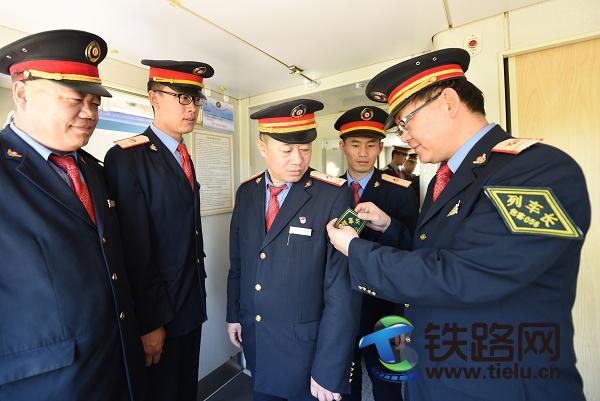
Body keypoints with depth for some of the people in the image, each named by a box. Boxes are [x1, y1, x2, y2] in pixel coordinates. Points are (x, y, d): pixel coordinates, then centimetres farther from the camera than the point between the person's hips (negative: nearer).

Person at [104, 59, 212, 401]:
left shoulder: (184, 157, 9)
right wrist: (150, 322, -16)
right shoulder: (128, 157, -16)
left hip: (192, 304, 7)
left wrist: (197, 293, 11)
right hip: (156, 311, -7)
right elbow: (136, 250, -19)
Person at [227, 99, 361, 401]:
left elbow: (342, 289, -20)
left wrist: (328, 370, -16)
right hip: (253, 337, 5)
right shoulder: (246, 192, -2)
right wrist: (234, 314, 11)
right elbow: (238, 260, 6)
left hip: (305, 343, -4)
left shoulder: (335, 196, -20)